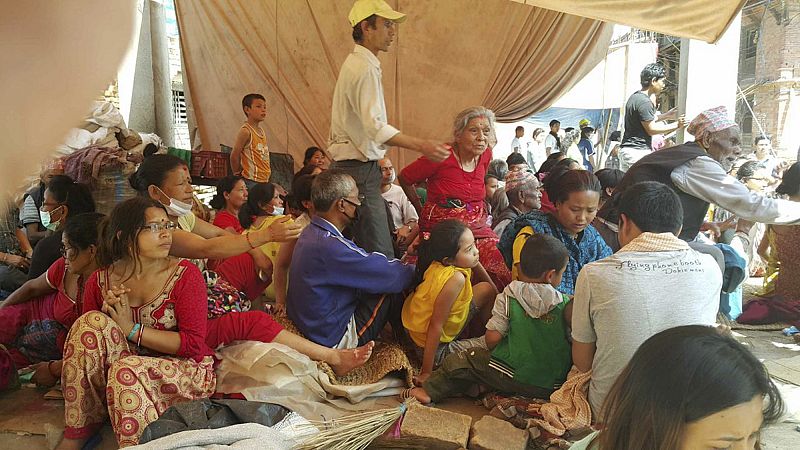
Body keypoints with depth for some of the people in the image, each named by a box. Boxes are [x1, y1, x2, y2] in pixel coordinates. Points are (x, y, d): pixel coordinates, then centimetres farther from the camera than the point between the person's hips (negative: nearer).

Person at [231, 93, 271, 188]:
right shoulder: (245, 131, -11)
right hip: (251, 181, -8)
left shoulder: (262, 131, 13)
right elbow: (234, 156, -10)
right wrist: (238, 175, -1)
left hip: (264, 181, 8)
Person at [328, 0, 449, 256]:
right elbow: (376, 127, -27)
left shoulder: (356, 63, 18)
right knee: (380, 255, -11)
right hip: (360, 169, -11)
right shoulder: (365, 68, -15)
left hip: (354, 165, 11)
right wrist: (421, 146, -34)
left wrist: (379, 159, 22)